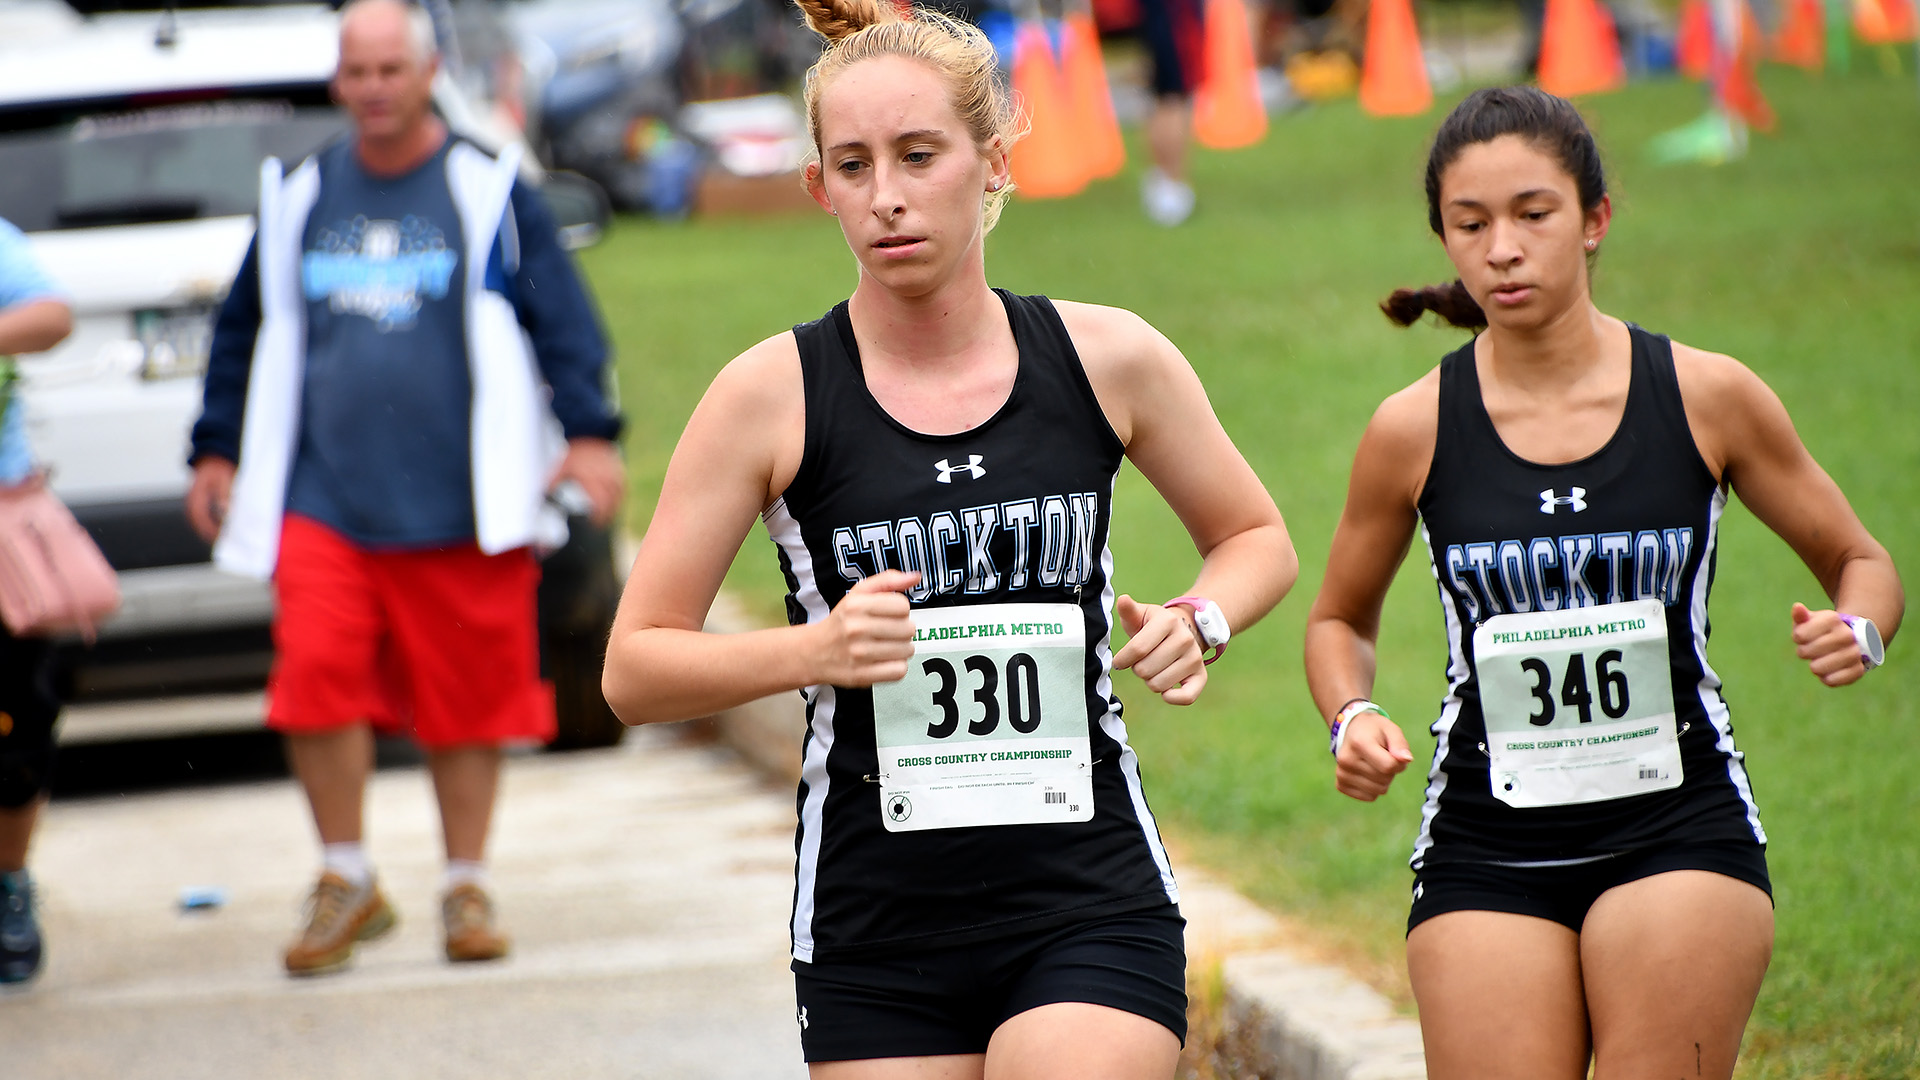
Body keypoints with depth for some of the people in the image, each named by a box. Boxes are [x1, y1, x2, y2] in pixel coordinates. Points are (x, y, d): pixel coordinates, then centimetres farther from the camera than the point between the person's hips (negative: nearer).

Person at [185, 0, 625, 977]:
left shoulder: (485, 192, 3)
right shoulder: (300, 199, 13)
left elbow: (562, 320, 2)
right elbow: (245, 329, 22)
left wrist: (587, 434, -8)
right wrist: (218, 449, 20)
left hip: (460, 504, -2)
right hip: (324, 501, 2)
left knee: (465, 695, 2)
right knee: (315, 676, -12)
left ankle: (468, 887, 18)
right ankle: (345, 884, 2)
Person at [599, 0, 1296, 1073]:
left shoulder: (1108, 359, 1)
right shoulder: (774, 394, -4)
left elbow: (1257, 538, 19)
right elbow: (635, 670, -2)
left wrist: (1197, 620, -3)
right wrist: (812, 650, -18)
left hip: (1094, 910, 0)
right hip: (874, 934, 0)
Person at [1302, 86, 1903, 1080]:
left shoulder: (1707, 397, -3)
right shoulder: (1414, 430, -1)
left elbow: (1860, 562, 10)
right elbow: (1339, 619, 15)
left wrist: (1857, 632, -12)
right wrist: (1351, 720, -5)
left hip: (1679, 836, -1)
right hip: (1485, 855, 1)